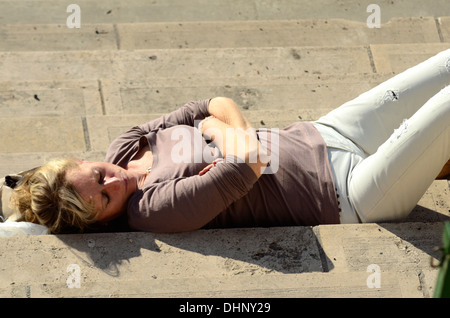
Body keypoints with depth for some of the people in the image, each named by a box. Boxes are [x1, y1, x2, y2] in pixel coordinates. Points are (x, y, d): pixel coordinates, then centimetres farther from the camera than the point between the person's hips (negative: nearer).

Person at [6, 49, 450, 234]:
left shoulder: (126, 144, -3)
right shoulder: (151, 209, -27)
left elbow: (219, 105, 3)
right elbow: (248, 168, -31)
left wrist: (231, 129, -18)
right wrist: (225, 134, -10)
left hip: (321, 134, 8)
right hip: (348, 199, -8)